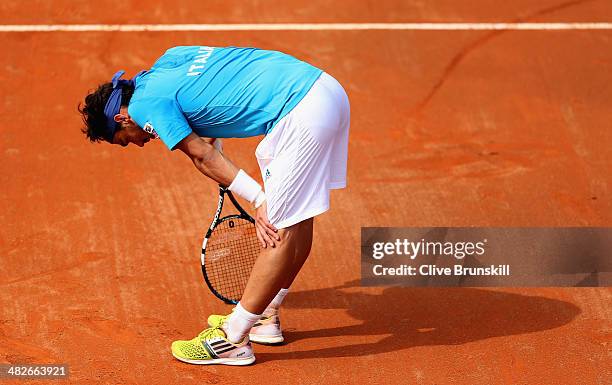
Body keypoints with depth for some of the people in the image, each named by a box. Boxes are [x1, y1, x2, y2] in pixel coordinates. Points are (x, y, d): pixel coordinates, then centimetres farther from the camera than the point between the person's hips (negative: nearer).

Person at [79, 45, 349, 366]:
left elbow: (204, 158, -4)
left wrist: (260, 201, -2)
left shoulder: (145, 104, -4)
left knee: (281, 230, -3)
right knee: (296, 219, 18)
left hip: (301, 114, -10)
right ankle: (265, 317, 32)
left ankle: (233, 340, 2)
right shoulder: (169, 58, 19)